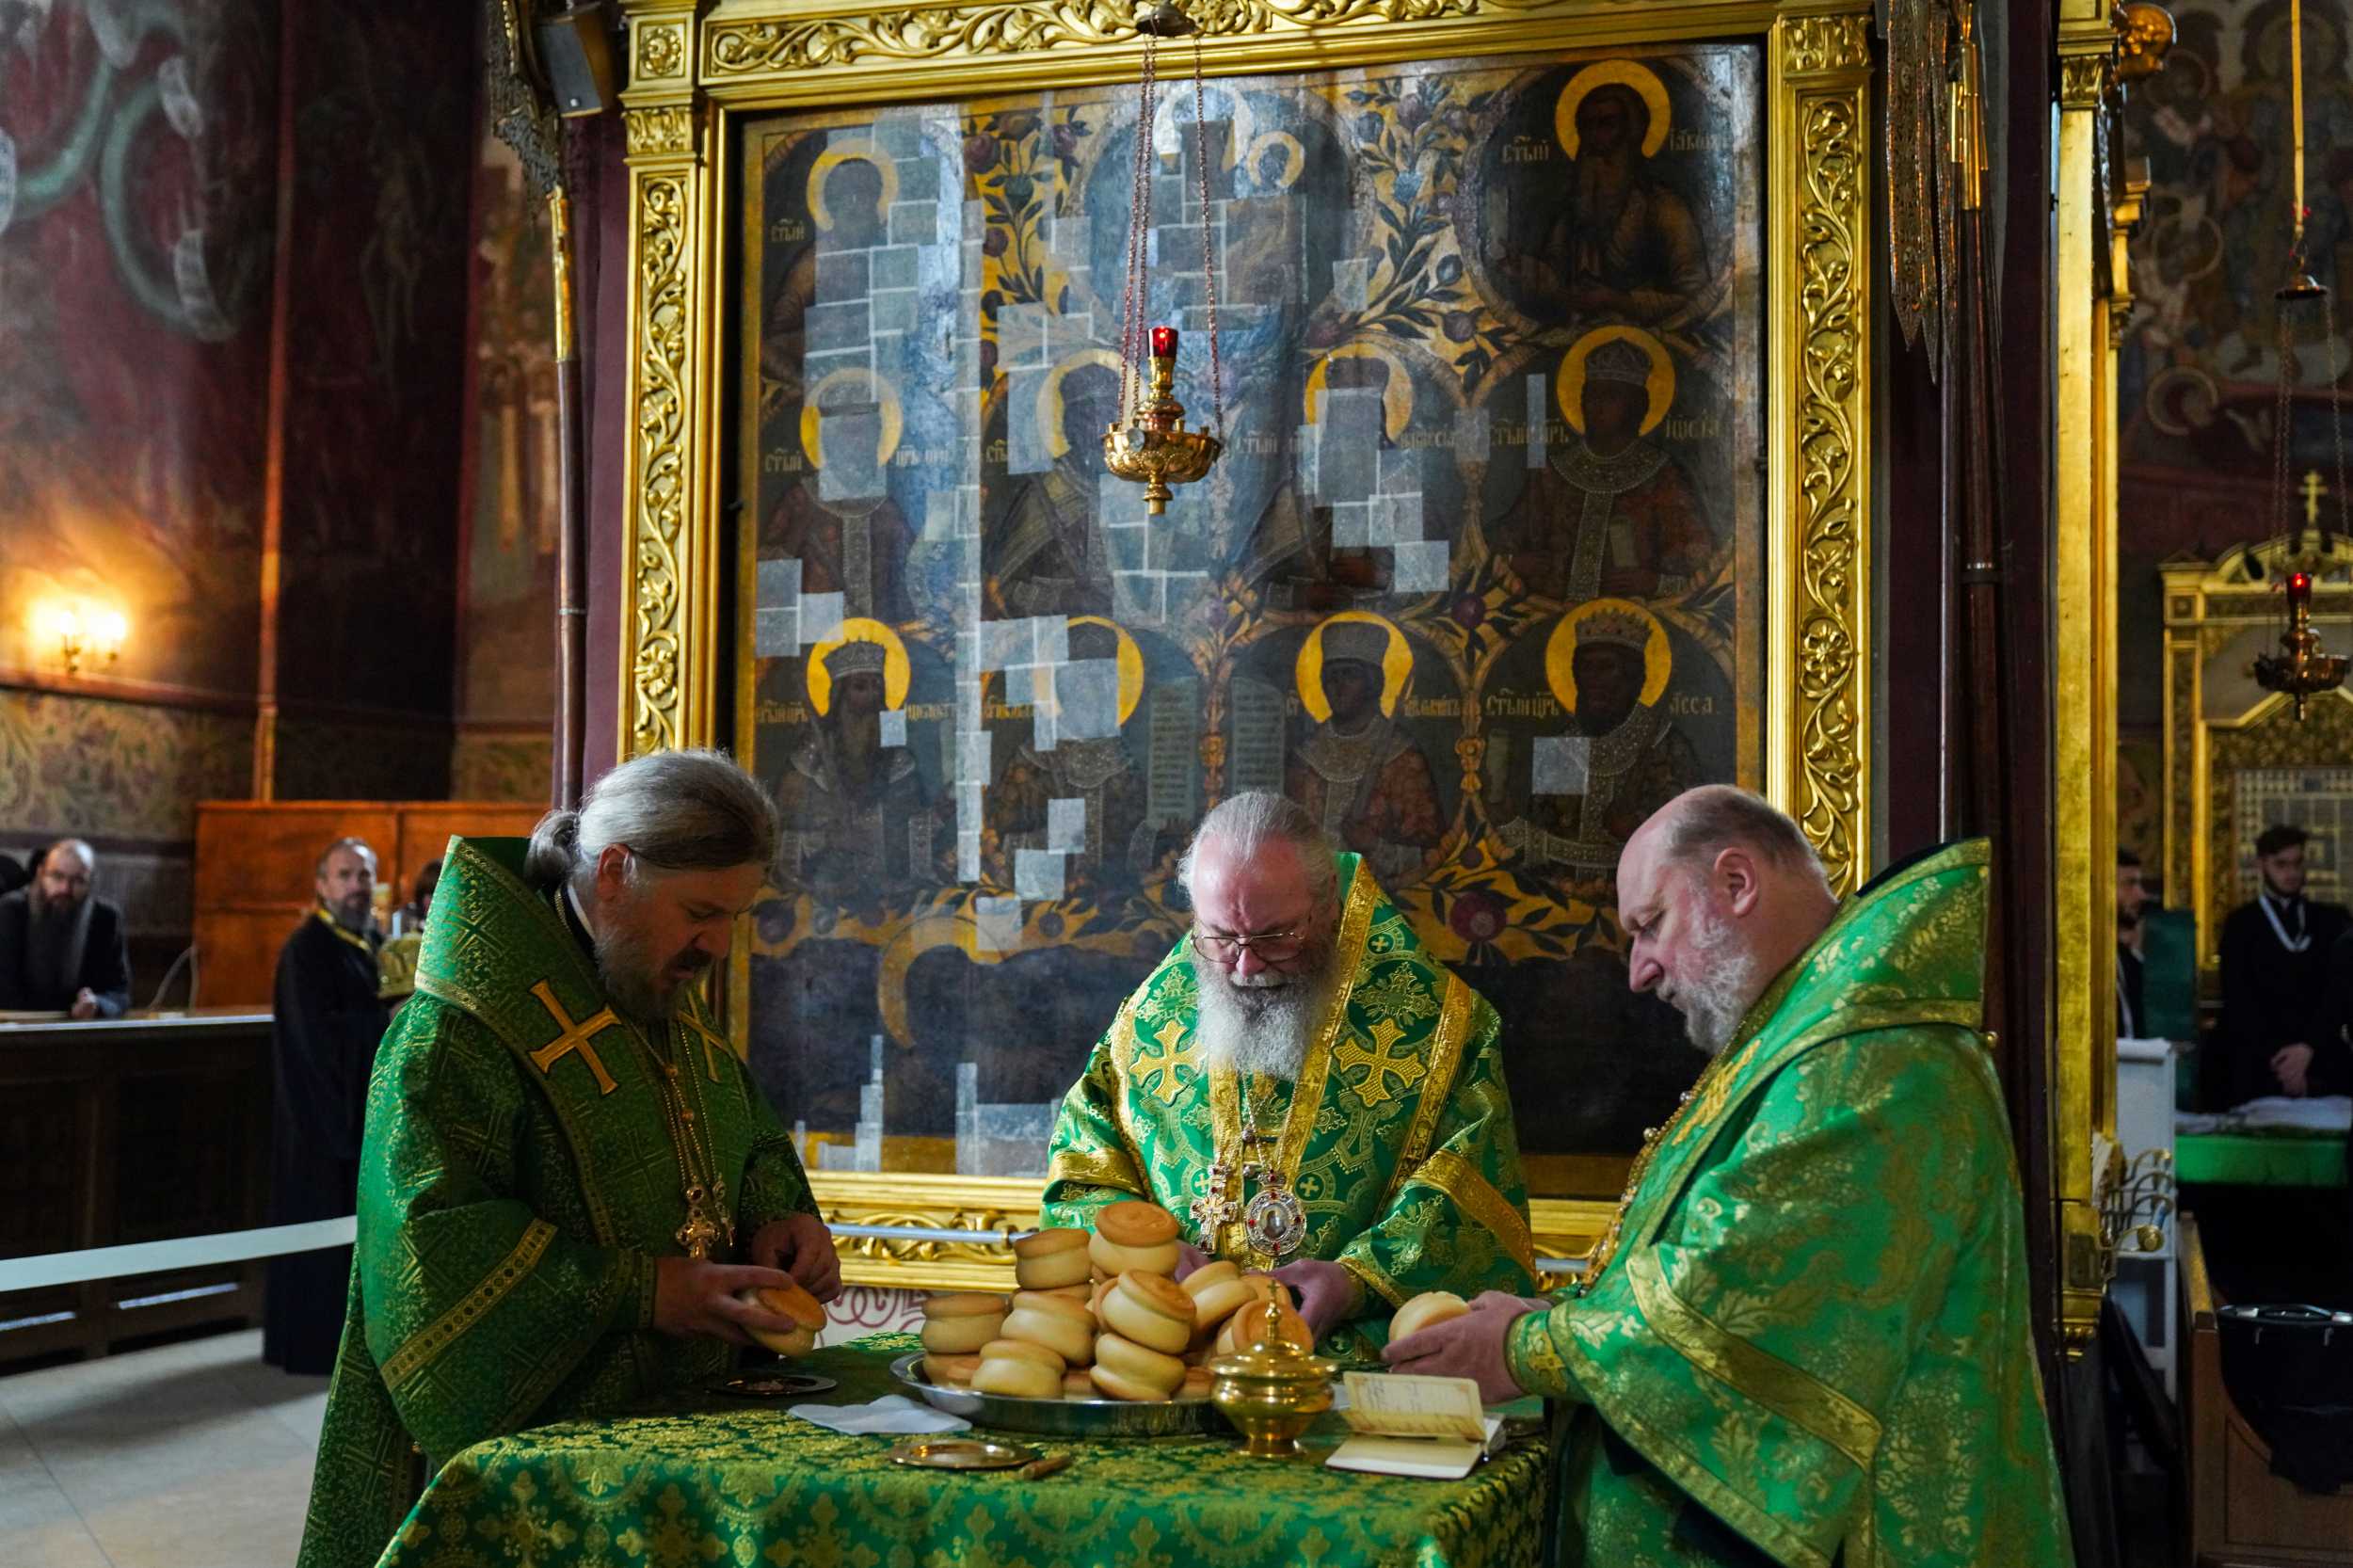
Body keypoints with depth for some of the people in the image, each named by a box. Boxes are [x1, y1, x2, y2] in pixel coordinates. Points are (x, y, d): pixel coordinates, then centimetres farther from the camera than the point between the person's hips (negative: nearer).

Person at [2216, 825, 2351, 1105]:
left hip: (2321, 1064, 2)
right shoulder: (2242, 924, 3)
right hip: (2258, 1071, -2)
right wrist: (2277, 1058, -13)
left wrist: (2309, 1047, -11)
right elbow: (2239, 1001, -4)